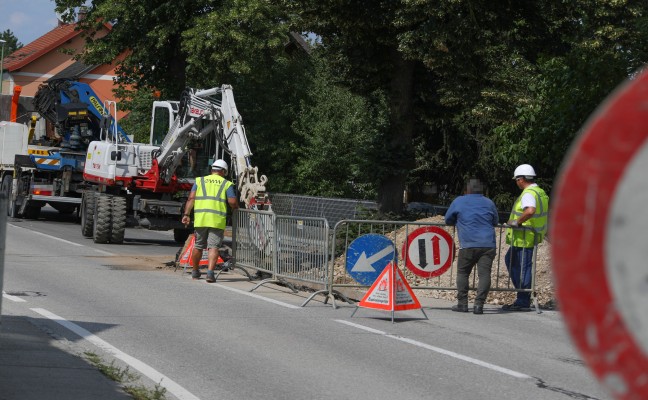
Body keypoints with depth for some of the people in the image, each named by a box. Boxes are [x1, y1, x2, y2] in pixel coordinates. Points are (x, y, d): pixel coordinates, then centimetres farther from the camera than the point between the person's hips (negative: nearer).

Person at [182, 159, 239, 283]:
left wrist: (186, 214, 0)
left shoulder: (200, 181, 14)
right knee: (213, 247, -3)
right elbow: (233, 202, -1)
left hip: (200, 218, 3)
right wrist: (235, 207, 21)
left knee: (198, 246, 16)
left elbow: (191, 198, 4)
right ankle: (210, 272, -18)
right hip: (217, 220, -3)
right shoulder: (227, 184, 8)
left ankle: (195, 271, 29)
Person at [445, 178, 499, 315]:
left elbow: (448, 220, 18)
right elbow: (495, 222, 28)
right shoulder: (489, 203, 16)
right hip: (488, 245, 2)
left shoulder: (459, 201, 9)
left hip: (468, 245, -2)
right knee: (484, 274, -2)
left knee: (462, 273, 11)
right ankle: (479, 304, -11)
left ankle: (462, 303, 8)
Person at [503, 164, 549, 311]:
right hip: (531, 235, 11)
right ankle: (524, 292, 23)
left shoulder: (528, 194, -18)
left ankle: (523, 301, -1)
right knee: (510, 260, 22)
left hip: (524, 237, -11)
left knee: (524, 268, -5)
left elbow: (530, 210, -38)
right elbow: (546, 214, 26)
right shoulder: (540, 192, 15)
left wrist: (517, 222, -25)